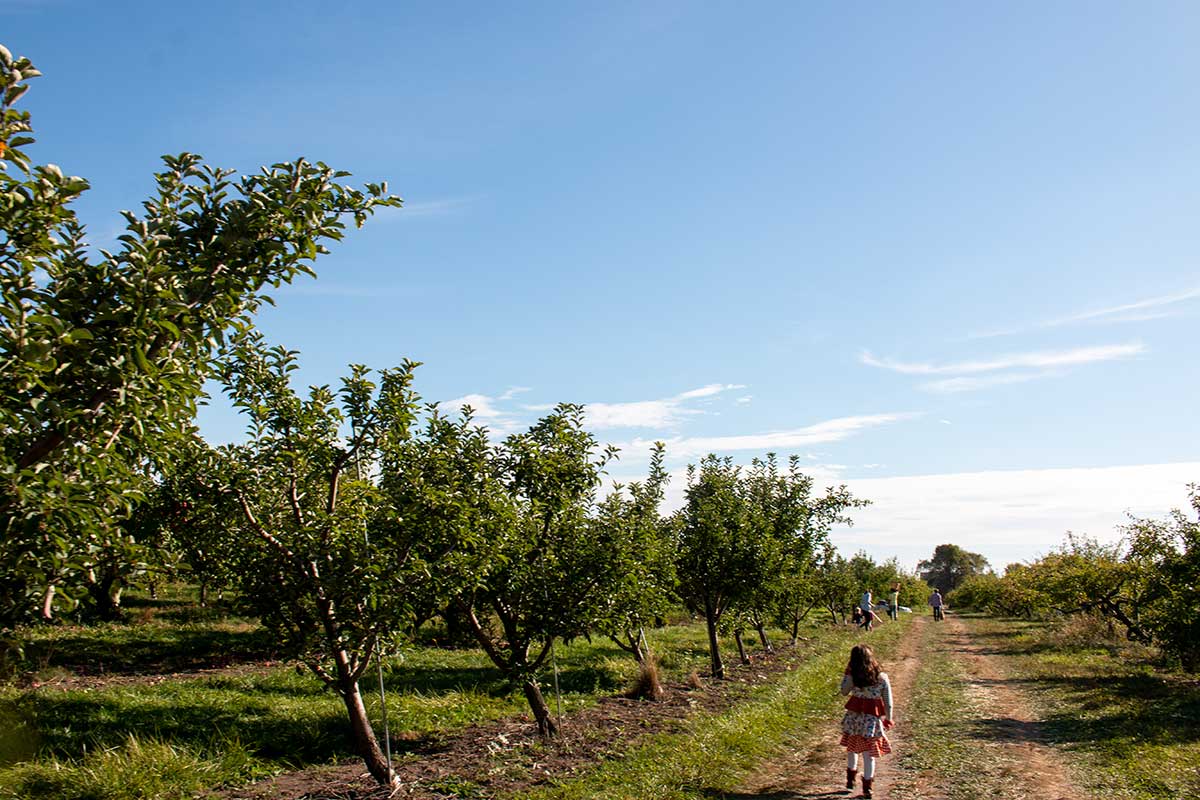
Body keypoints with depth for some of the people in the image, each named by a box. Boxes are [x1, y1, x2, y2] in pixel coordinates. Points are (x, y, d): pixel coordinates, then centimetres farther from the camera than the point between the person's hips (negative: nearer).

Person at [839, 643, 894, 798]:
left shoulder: (852, 677, -13)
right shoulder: (882, 677, -9)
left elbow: (844, 691, 3)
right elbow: (888, 702, -3)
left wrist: (847, 673, 3)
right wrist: (888, 719, 10)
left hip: (854, 716, 1)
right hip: (873, 719, -1)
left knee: (851, 748, 22)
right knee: (869, 754, 7)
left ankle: (850, 779, 35)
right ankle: (867, 787, 10)